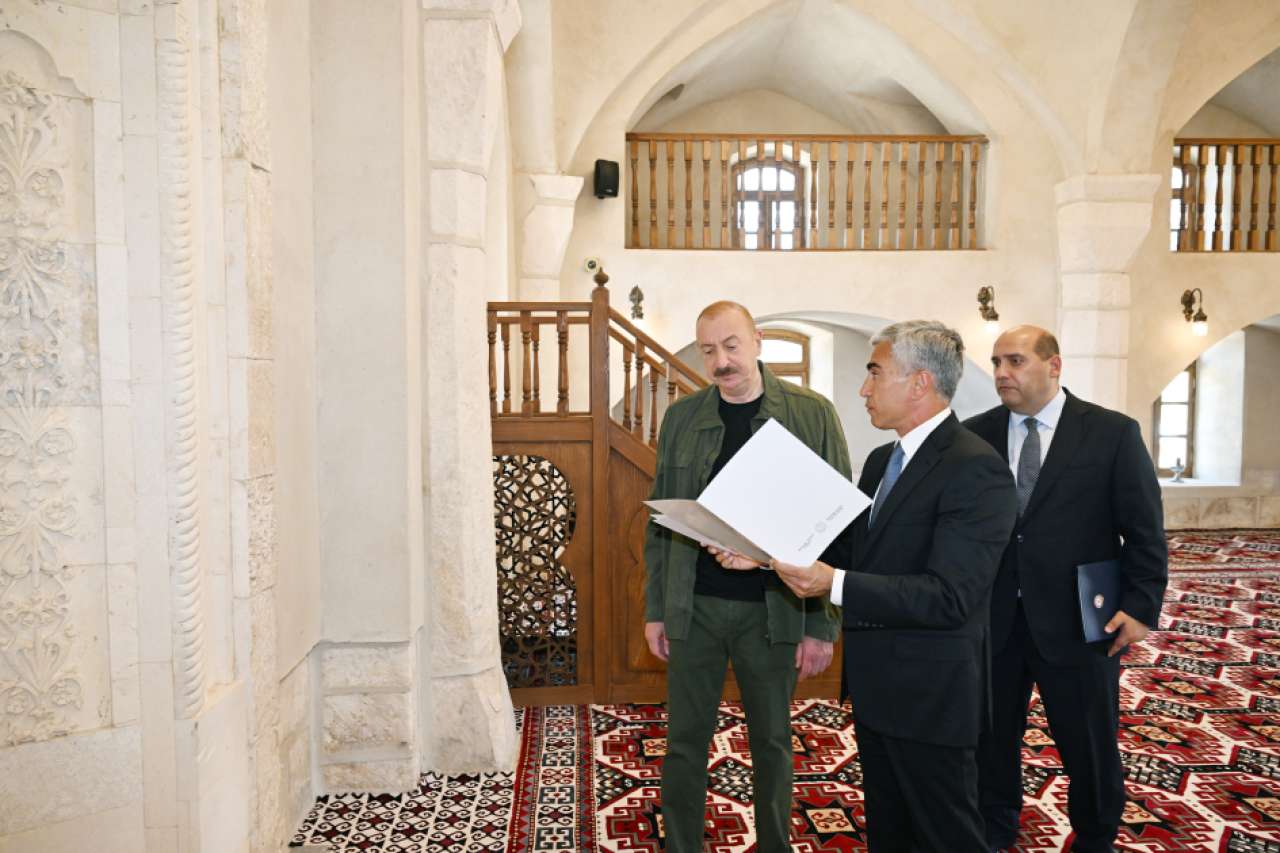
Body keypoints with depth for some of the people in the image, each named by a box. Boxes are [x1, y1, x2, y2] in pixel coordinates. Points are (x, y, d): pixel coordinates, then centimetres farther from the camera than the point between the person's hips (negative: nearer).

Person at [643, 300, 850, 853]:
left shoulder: (812, 414, -5)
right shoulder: (681, 417, 3)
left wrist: (822, 624, -7)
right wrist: (655, 609, 5)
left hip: (773, 611, -1)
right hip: (693, 607, 2)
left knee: (772, 744, 16)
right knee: (684, 744, 12)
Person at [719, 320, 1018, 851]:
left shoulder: (976, 469, -21)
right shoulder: (882, 460, 8)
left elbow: (949, 596, -28)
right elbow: (847, 547, 10)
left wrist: (834, 585, -34)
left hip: (929, 696, -8)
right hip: (874, 687, 9)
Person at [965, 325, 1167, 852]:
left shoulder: (1113, 433, -4)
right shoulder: (975, 434, 0)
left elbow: (1145, 531, -2)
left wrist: (1141, 607, -7)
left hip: (1077, 621, -2)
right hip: (992, 620, 2)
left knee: (1090, 746, 14)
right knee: (991, 739, 16)